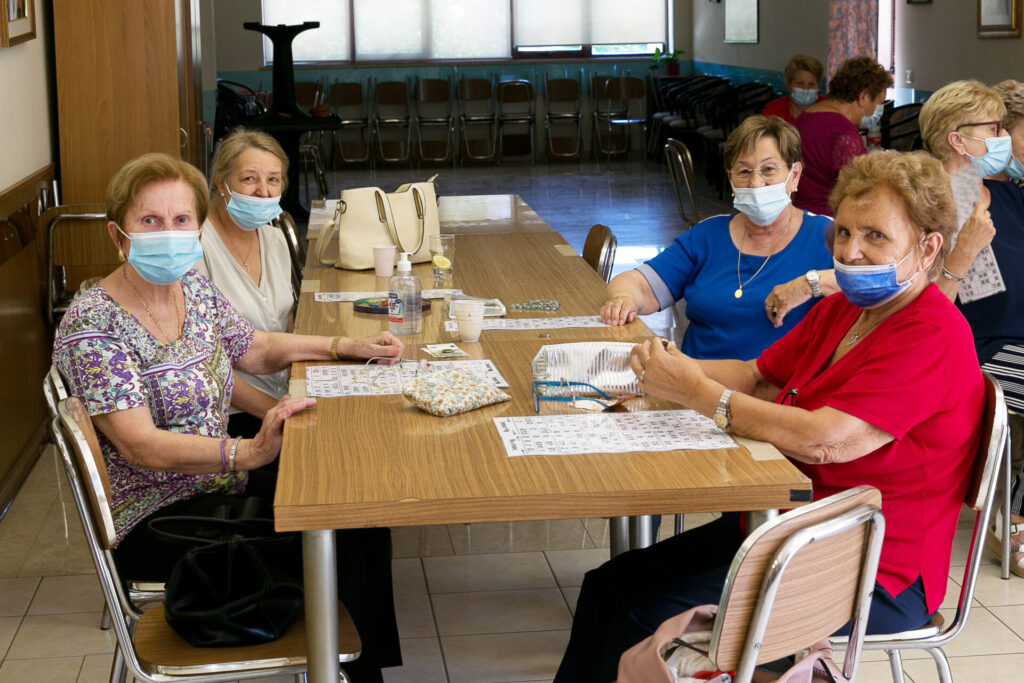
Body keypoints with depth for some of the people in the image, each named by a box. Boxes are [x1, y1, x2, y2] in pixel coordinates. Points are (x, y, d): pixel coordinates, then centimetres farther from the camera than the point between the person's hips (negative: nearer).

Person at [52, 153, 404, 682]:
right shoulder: (92, 326, -20)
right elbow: (141, 445, -28)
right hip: (155, 518, -8)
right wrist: (250, 451, -38)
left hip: (216, 479, 8)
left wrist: (346, 347, 10)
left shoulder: (192, 286, 4)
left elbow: (254, 349, 21)